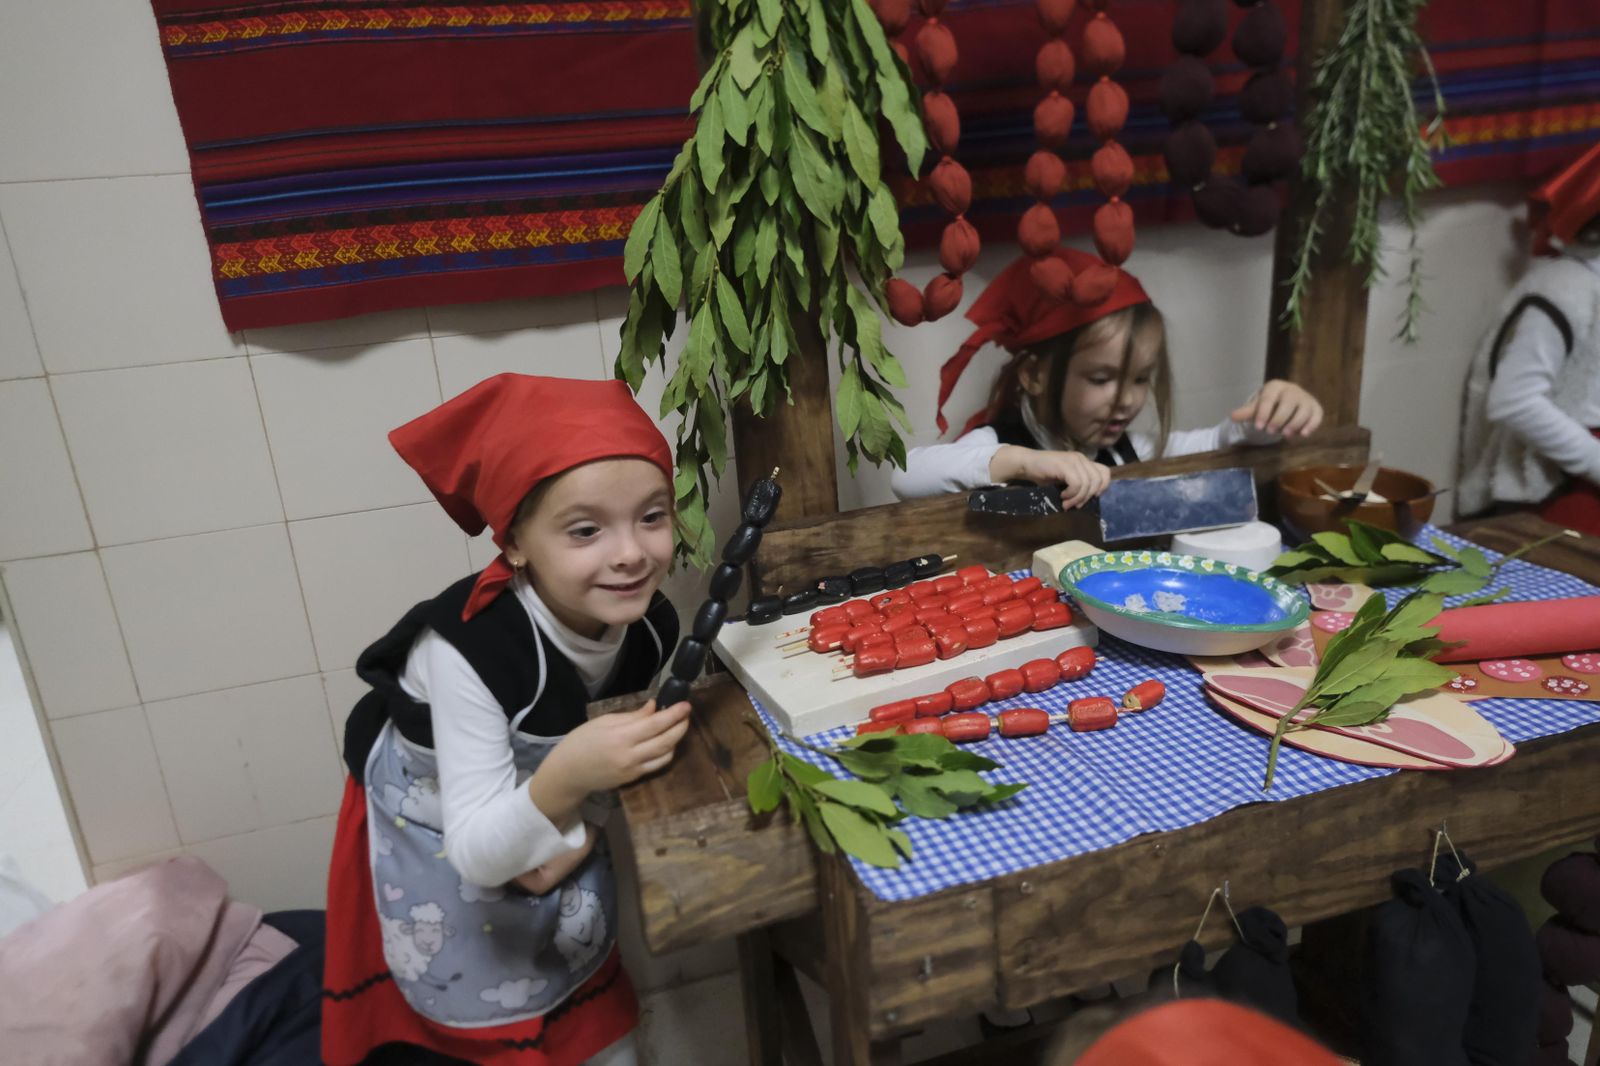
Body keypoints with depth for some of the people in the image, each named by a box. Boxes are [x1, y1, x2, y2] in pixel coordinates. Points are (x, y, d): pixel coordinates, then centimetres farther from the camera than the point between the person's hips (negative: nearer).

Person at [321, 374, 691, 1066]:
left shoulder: (651, 625, -23)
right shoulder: (468, 647, -38)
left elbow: (615, 755, -4)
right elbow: (479, 854, -34)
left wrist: (578, 830, -20)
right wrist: (563, 780, -50)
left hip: (552, 810, 5)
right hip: (434, 825, -4)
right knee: (478, 1003, 12)